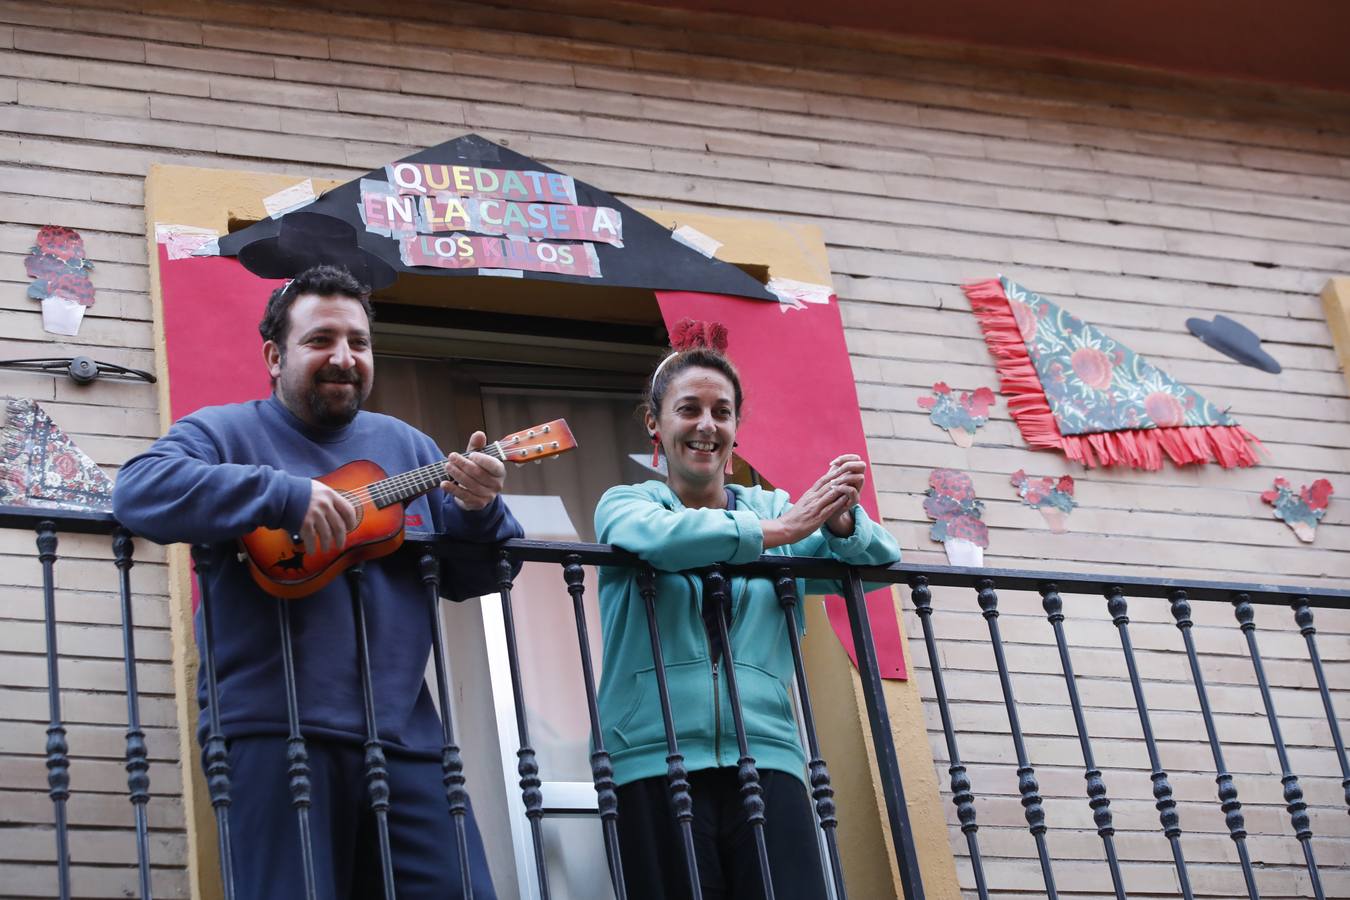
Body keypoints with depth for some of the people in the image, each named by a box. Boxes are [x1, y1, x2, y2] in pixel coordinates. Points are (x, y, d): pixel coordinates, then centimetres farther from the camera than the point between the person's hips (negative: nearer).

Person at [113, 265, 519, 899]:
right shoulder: (225, 433, 4)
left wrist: (479, 513, -3)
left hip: (403, 733, 5)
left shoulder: (406, 447, 20)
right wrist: (285, 495, -23)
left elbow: (473, 577, 20)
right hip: (273, 731, -4)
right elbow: (139, 490, -16)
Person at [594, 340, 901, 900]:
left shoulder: (771, 507, 16)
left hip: (766, 759, 2)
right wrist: (777, 530, -23)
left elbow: (877, 560, 4)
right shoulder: (625, 504, 9)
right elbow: (661, 537, -15)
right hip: (655, 763, -2)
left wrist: (841, 522, -17)